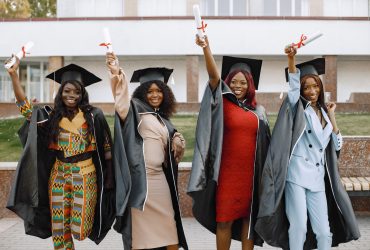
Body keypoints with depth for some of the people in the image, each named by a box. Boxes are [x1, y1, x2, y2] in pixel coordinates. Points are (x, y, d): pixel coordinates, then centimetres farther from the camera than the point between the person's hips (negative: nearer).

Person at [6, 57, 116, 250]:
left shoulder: (93, 115, -2)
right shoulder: (52, 116, 6)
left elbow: (106, 147, -2)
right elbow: (25, 107, 2)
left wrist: (109, 176, -8)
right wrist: (13, 75, -6)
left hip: (85, 175, -3)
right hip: (58, 176, 3)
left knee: (81, 226, -6)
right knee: (59, 226, 6)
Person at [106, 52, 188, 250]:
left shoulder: (163, 119, 17)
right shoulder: (136, 110, -1)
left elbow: (174, 141, 26)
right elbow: (122, 102, -21)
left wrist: (177, 141, 1)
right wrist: (116, 75, -39)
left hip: (159, 177, 6)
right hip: (140, 177, -6)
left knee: (167, 224, 10)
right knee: (141, 225, 0)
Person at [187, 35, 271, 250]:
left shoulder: (258, 111, 11)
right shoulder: (222, 104, 1)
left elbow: (265, 143, 15)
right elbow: (214, 76, -15)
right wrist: (206, 48, -30)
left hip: (250, 172, 3)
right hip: (227, 171, -3)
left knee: (248, 217, 9)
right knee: (224, 219, 1)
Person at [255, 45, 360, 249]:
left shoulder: (324, 112, 17)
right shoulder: (298, 107, 4)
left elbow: (337, 145, 15)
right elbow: (293, 86, -16)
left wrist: (331, 116, 9)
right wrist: (291, 58, -31)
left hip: (318, 179, 5)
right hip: (296, 175, -4)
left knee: (324, 232, 2)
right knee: (299, 227, -10)